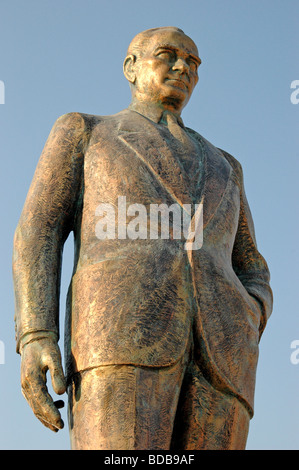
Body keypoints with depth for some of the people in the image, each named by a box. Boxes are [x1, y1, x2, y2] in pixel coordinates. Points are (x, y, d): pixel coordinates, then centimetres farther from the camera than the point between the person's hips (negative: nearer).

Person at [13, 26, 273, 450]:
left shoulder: (220, 166, 36)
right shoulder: (82, 132, 26)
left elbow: (250, 276, 31)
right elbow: (38, 234, 12)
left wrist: (251, 318, 3)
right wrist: (35, 337, -7)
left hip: (217, 354, 5)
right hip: (120, 333, -4)